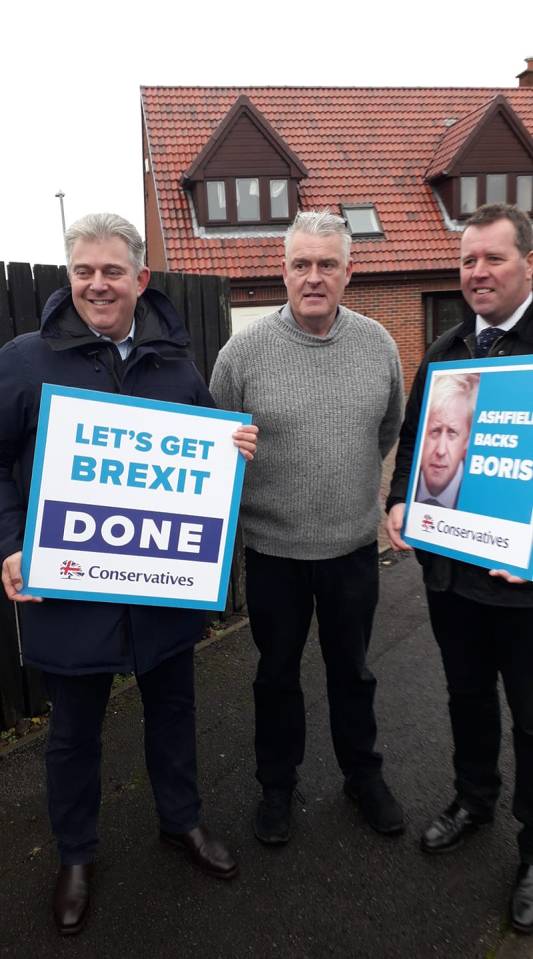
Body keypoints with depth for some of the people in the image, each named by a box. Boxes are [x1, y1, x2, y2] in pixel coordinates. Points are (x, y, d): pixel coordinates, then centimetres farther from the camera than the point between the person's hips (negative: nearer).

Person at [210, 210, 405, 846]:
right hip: (273, 549, -1)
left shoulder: (378, 344, -3)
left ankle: (362, 775, 43)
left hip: (354, 544, 2)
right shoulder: (244, 351, -11)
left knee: (351, 671, 20)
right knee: (277, 674, 17)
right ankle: (277, 784, 40)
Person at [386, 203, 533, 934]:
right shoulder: (445, 351, 7)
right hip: (449, 565, 5)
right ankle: (474, 799, 47)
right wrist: (401, 502, -6)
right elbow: (414, 438, 12)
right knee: (467, 695, 22)